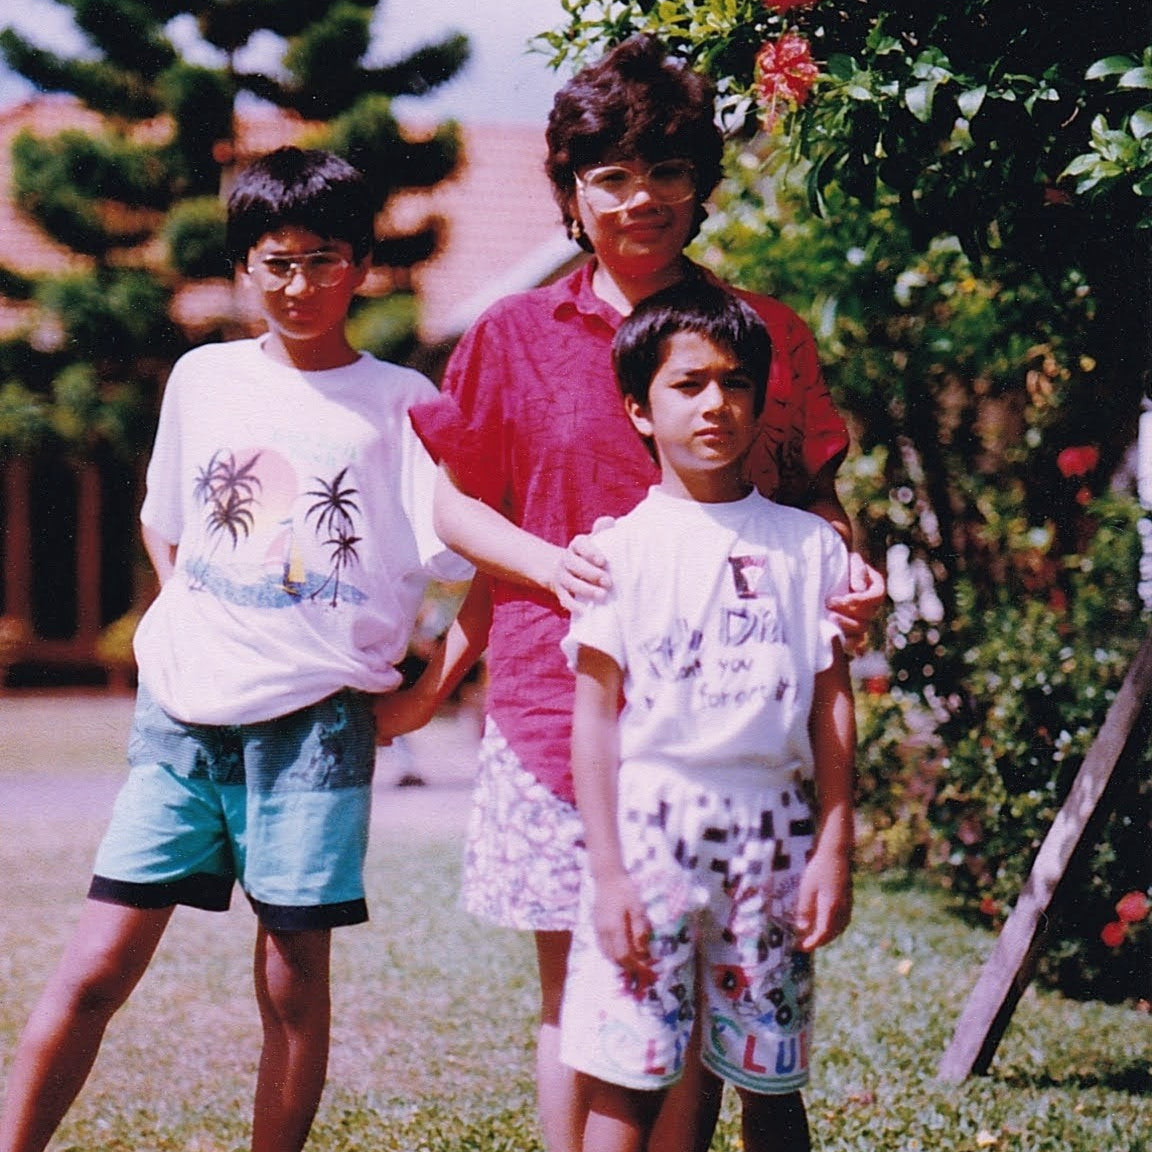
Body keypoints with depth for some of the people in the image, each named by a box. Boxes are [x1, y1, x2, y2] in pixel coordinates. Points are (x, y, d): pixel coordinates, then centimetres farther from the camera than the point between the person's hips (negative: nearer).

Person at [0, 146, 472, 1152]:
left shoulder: (399, 403, -2)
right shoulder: (203, 378, 9)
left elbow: (477, 562, -4)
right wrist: (188, 624, 12)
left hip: (314, 719, -2)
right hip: (183, 713, 3)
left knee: (294, 984, 3)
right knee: (93, 971, 0)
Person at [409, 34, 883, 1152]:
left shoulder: (768, 334, 8)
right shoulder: (515, 335, 8)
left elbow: (814, 496, 14)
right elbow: (448, 501, 10)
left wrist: (849, 571, -7)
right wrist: (551, 564, -8)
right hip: (558, 699, 0)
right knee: (572, 991, 4)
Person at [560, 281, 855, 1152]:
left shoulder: (808, 545, 8)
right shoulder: (619, 547, 3)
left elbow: (833, 706, 8)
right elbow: (594, 717, 0)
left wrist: (835, 849, 1)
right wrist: (607, 872, -6)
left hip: (771, 823, 2)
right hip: (648, 813, -2)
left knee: (771, 1080, 6)